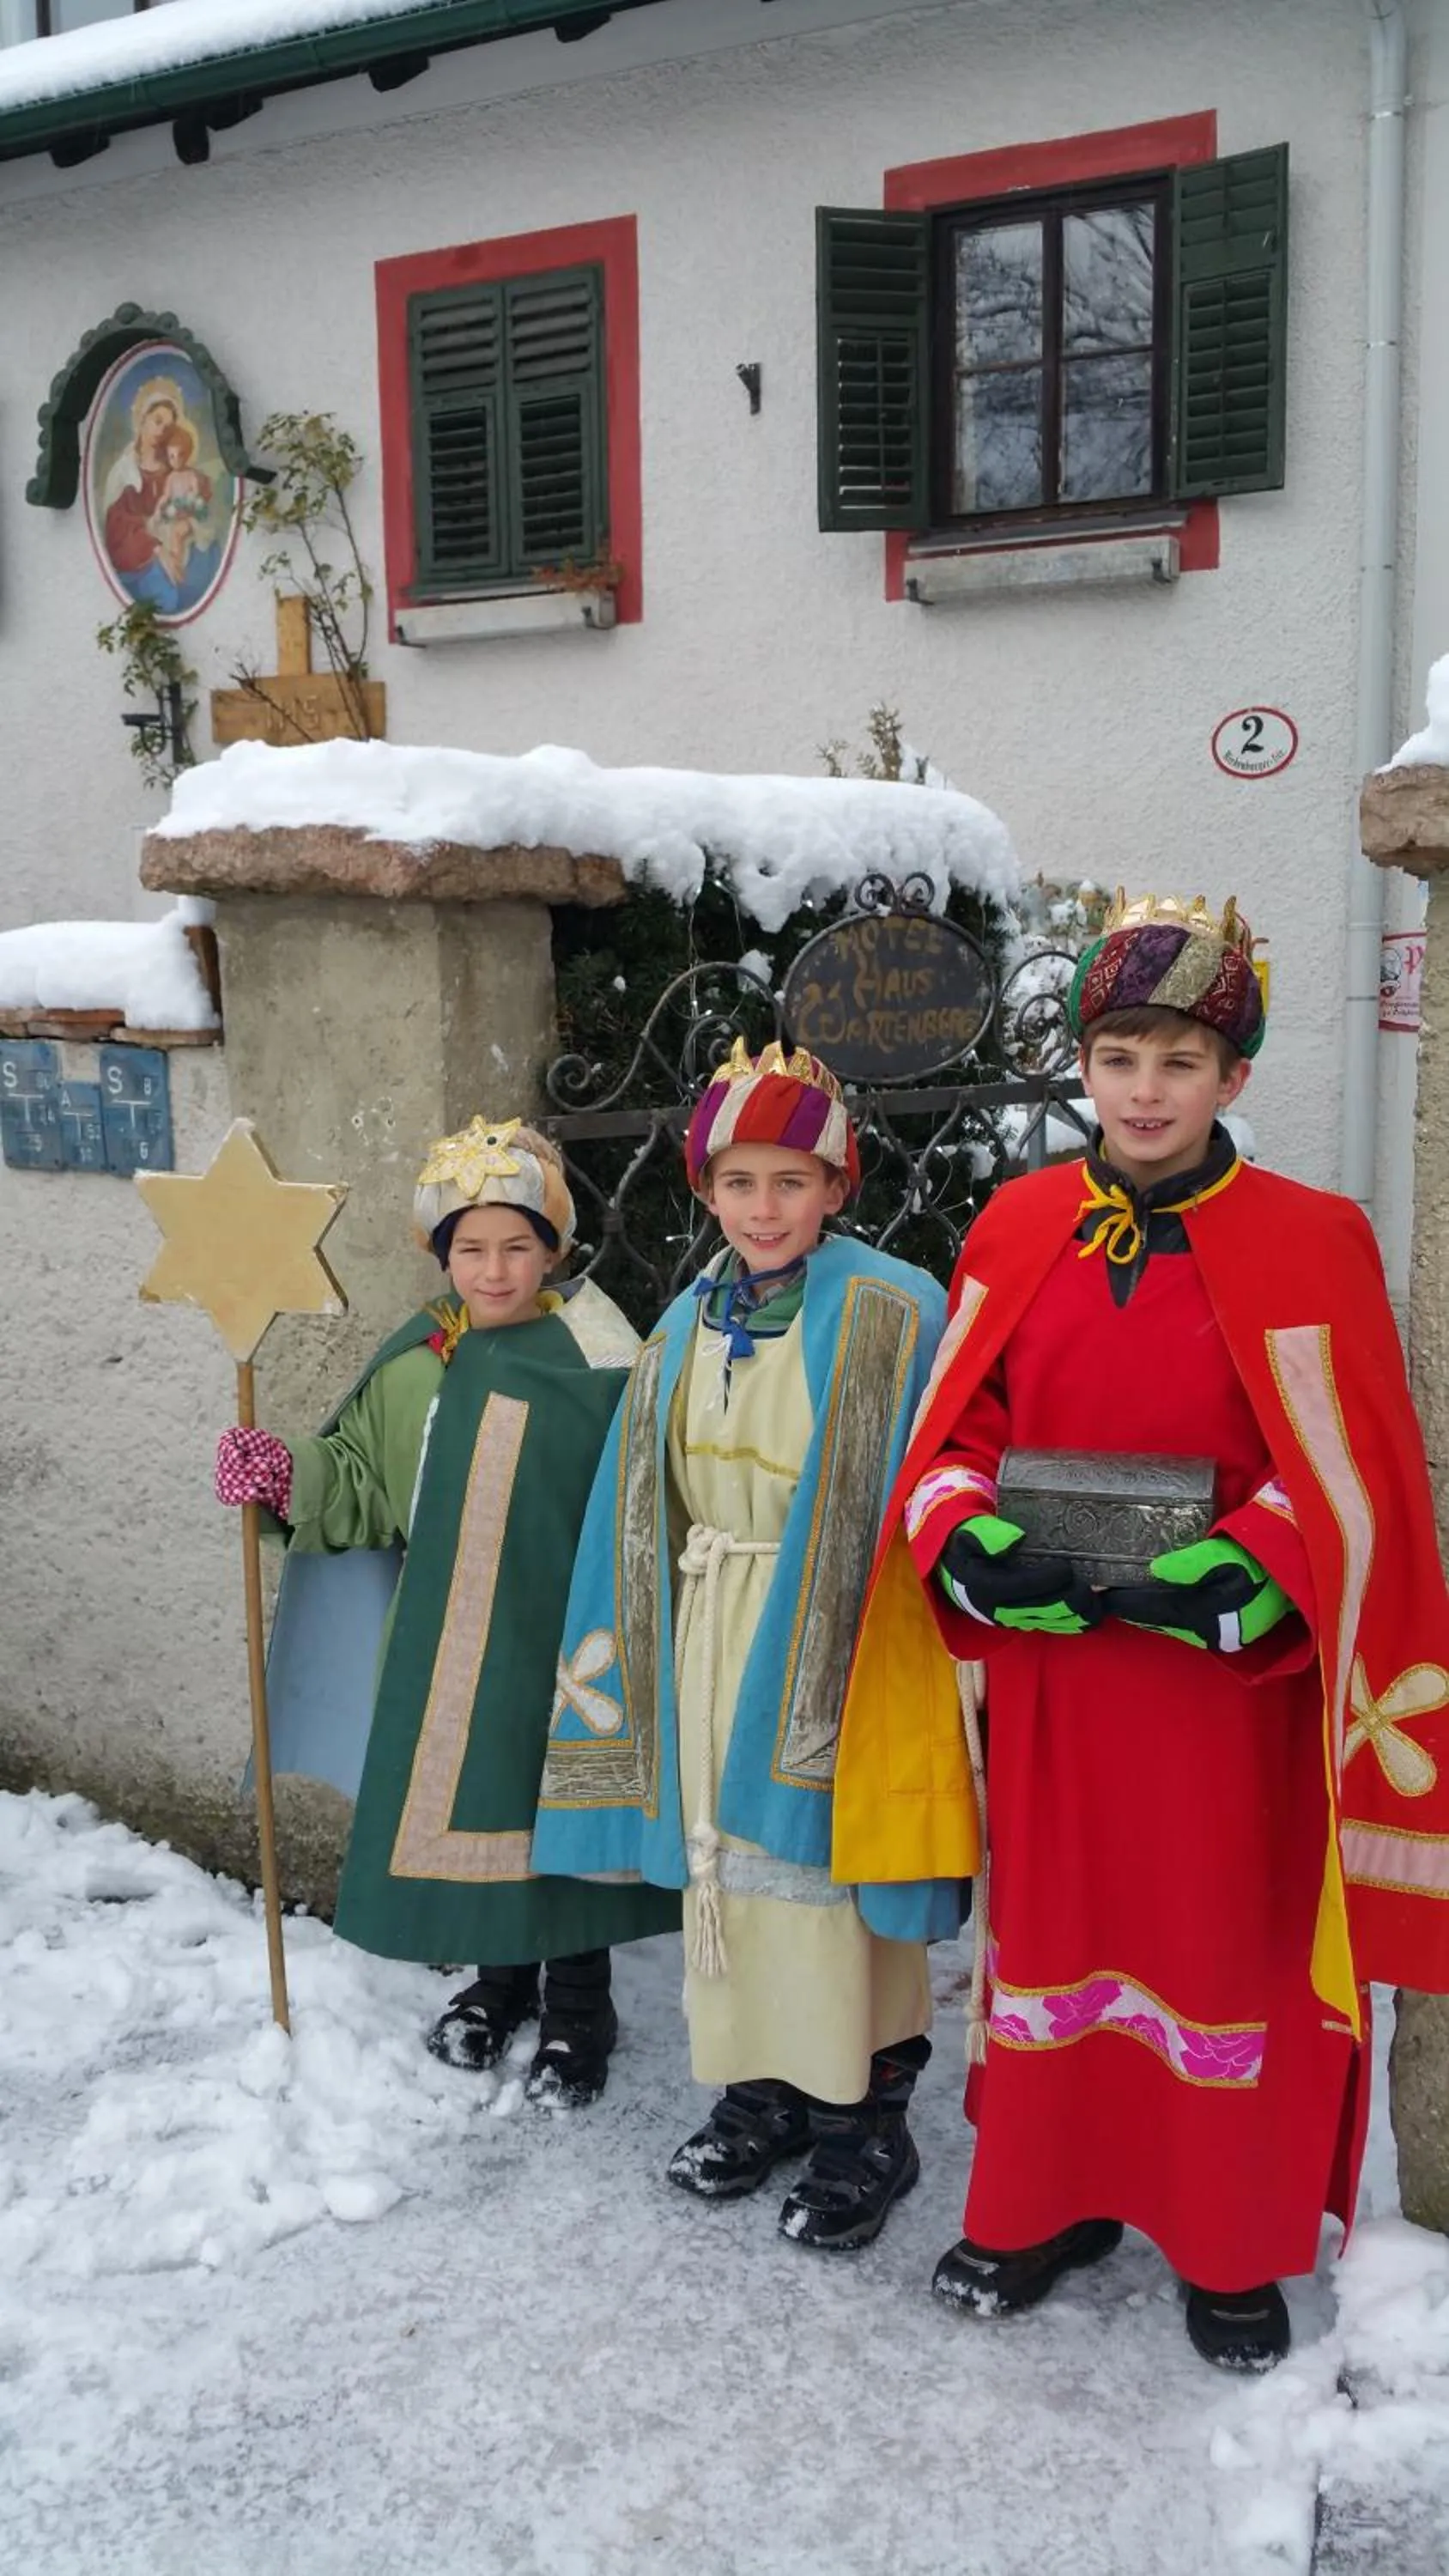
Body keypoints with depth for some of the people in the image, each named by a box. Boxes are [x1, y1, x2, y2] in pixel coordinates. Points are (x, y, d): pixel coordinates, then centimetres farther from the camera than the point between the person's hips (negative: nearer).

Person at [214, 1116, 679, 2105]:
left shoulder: (600, 1359, -10)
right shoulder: (414, 1366, 4)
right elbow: (363, 1486, 10)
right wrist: (290, 1476, -8)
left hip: (564, 1638, -4)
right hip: (452, 1640, 4)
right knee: (469, 1798, 15)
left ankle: (579, 2007, 27)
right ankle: (501, 1979, 39)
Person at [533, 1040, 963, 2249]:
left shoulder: (893, 1316, -9)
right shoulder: (689, 1324, 10)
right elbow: (647, 1509, 15)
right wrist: (623, 1651, 13)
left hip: (832, 1646, -6)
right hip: (710, 1642, 6)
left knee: (831, 1875, -1)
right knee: (728, 1864, 14)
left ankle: (863, 2125, 18)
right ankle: (760, 2092, 32)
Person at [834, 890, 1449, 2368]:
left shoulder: (1308, 1243, -7)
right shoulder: (1017, 1229, 2)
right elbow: (953, 1433, 5)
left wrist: (1229, 1580, -22)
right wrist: (972, 1549, -14)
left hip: (1229, 1674, -2)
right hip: (1044, 1664, 3)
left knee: (1229, 1946, 10)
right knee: (1051, 1927, 15)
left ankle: (1235, 2253, 30)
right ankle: (1046, 2206, 35)